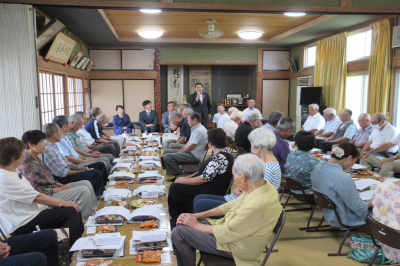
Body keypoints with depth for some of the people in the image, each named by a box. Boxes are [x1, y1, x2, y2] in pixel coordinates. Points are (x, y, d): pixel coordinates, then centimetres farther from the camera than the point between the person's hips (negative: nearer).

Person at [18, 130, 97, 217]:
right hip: (48, 195, -11)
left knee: (86, 183, 6)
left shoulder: (36, 159, 12)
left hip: (54, 187, 11)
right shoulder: (26, 164, -19)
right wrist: (59, 189, -17)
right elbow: (35, 189, -22)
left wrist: (61, 185, 4)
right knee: (83, 190, -21)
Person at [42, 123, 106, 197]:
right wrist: (80, 171, -16)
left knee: (100, 165, 6)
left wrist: (80, 167, 4)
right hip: (62, 179, -11)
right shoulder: (47, 150, -21)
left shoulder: (54, 146, 12)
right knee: (95, 173, -26)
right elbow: (61, 172, -23)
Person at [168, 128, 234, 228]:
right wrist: (188, 177, 8)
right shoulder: (223, 152, 7)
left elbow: (204, 178, -25)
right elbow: (206, 171, 15)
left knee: (175, 188, -7)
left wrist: (184, 180, -12)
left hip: (213, 191, -11)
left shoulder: (220, 158, -25)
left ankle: (175, 222, 11)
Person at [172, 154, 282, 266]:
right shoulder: (263, 185, -6)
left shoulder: (258, 204, -34)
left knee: (178, 233, -11)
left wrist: (196, 225, -8)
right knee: (185, 222, 12)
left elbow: (228, 232, -24)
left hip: (235, 247, -9)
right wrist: (199, 215, 4)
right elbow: (233, 205, 6)